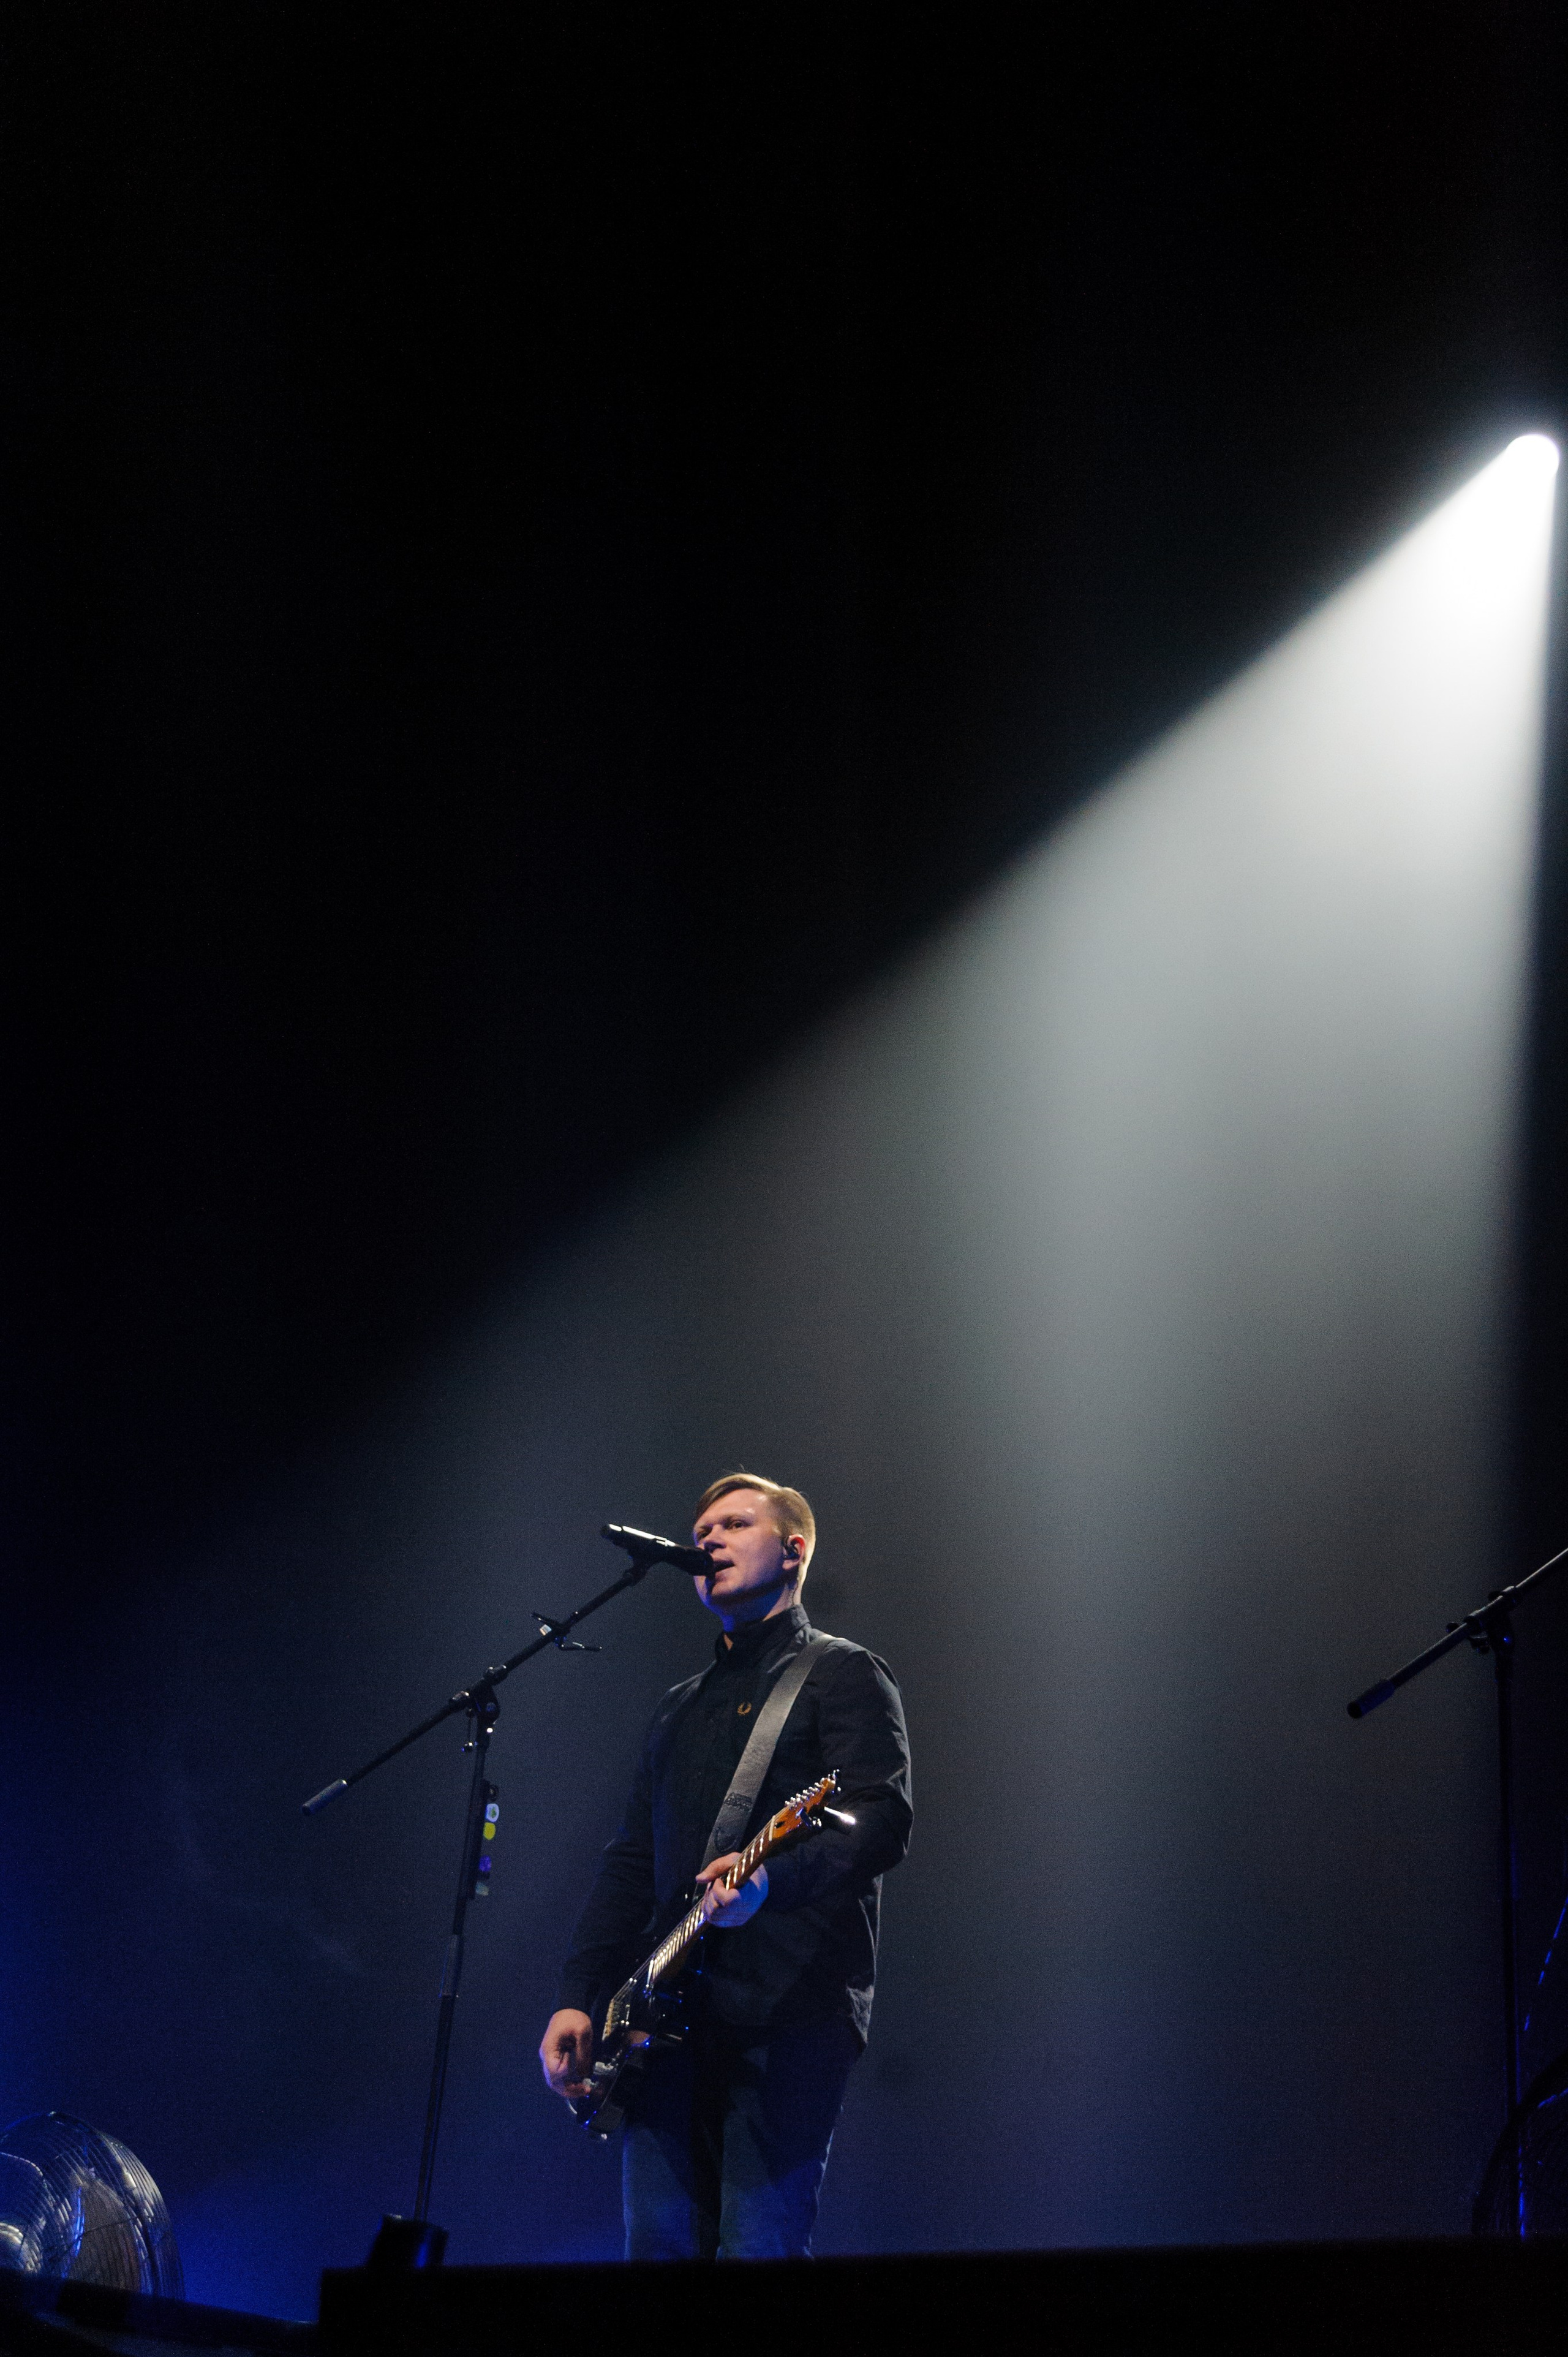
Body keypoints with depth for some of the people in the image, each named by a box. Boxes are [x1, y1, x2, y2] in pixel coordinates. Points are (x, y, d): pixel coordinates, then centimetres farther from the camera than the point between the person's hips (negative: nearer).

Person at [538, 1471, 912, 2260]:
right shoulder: (679, 1709, 27)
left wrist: (773, 1879, -28)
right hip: (673, 2014, 7)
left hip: (789, 2016, -7)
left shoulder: (843, 1677, 5)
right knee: (659, 2247, -1)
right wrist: (578, 1998, 13)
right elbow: (630, 1862, 25)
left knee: (757, 2252, -15)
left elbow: (882, 1820, -10)